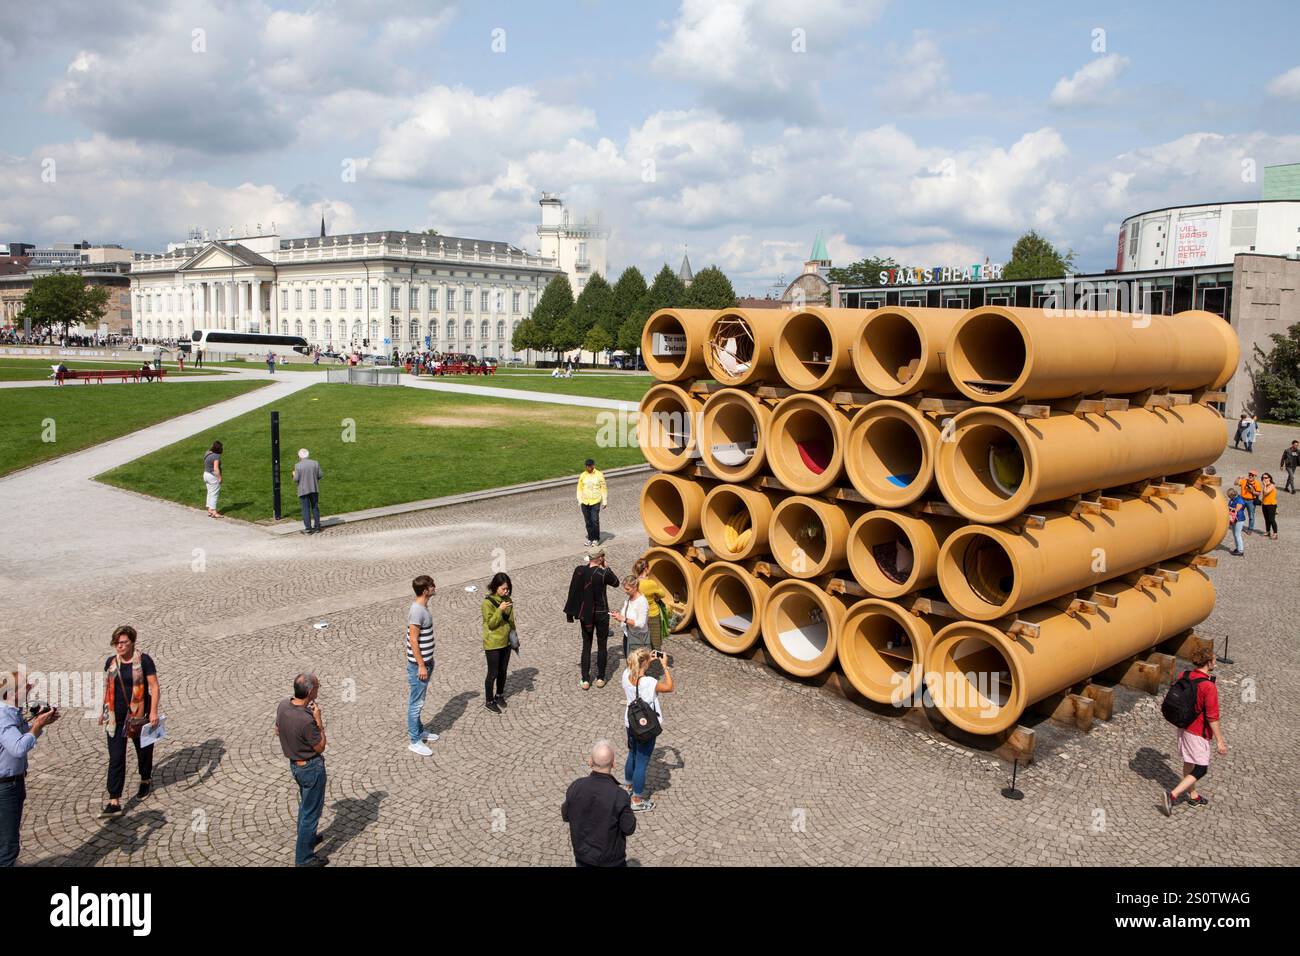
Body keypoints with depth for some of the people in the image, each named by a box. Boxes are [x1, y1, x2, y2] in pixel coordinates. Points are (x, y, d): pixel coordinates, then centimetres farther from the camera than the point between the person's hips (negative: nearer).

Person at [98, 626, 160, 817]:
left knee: (143, 750, 15)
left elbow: (154, 686, -11)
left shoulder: (143, 660, -10)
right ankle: (114, 802, -3)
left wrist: (154, 712, -17)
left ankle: (146, 781, 41)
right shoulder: (111, 662, 4)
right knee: (115, 758, -3)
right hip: (116, 717, 3)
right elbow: (107, 687, 16)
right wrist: (103, 711, 17)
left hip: (139, 714, -3)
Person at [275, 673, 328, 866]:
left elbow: (277, 731, 7)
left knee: (305, 804, 29)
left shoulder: (283, 705, -12)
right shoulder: (306, 720, -35)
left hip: (294, 763, 8)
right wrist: (319, 720, -20)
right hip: (311, 767, -8)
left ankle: (307, 837, 49)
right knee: (311, 811, 8)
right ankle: (304, 858, 20)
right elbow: (320, 747, -20)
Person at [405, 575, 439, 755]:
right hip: (418, 664, -10)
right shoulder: (417, 611, -24)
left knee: (418, 701, 22)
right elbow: (413, 640, -23)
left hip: (425, 661, 10)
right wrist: (421, 665, -20)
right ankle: (415, 741, 10)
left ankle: (419, 730, 36)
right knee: (416, 703, 1)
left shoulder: (422, 607, 6)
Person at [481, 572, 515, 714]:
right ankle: (489, 701, 18)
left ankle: (499, 695, 36)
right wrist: (500, 610, -31)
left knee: (503, 671, 17)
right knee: (493, 673, 3)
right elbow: (490, 624, -19)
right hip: (492, 644, -6)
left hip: (506, 642, 6)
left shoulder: (507, 600, 2)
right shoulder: (488, 602, -17)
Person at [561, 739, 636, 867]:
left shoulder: (576, 787, -19)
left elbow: (566, 816, -2)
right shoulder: (619, 796, -30)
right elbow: (629, 829, -16)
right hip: (611, 860, -3)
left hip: (582, 856, 3)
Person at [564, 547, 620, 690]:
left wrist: (570, 613, 7)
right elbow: (616, 583, 2)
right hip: (601, 614, -3)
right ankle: (600, 678, 18)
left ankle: (585, 680, 12)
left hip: (585, 614, 3)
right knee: (602, 646, 13)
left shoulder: (579, 570, -8)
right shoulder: (603, 573, -18)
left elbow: (573, 592, -2)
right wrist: (606, 568, 4)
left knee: (586, 646, 12)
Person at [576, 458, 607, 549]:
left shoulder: (599, 475, -1)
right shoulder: (582, 475, 4)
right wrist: (579, 501, 5)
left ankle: (596, 539, 4)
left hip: (595, 502, -3)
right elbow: (579, 488, 10)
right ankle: (590, 538, 18)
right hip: (585, 502, 3)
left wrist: (605, 501, 1)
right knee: (588, 522, 7)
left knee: (595, 521, -8)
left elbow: (603, 488, 3)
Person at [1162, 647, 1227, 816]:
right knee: (1201, 768, 5)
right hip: (1198, 732, -8)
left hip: (1183, 726, 8)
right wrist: (1219, 741, -13)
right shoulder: (1209, 687, -26)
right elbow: (1212, 717, -21)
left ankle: (1193, 796, 39)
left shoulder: (1183, 676, -4)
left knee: (1188, 763, 22)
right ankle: (1173, 794, -5)